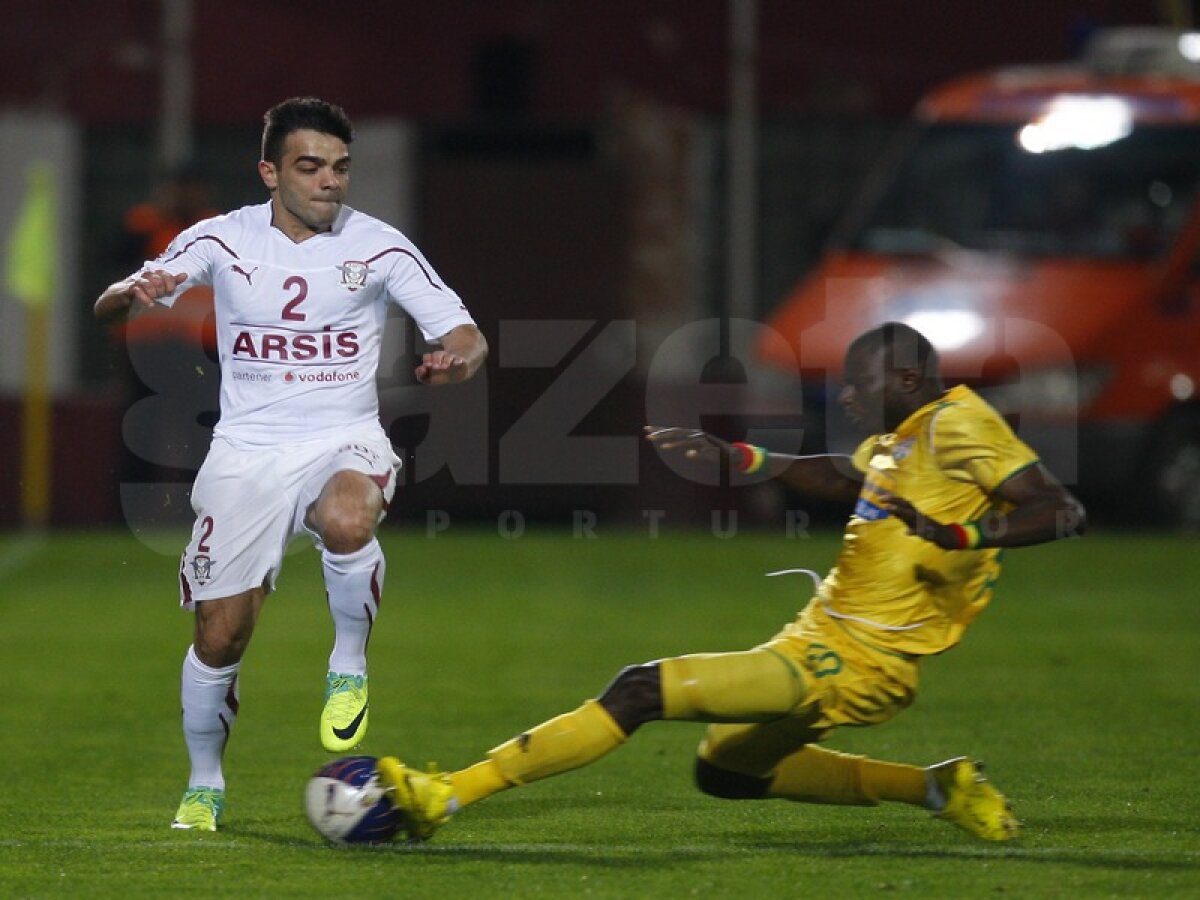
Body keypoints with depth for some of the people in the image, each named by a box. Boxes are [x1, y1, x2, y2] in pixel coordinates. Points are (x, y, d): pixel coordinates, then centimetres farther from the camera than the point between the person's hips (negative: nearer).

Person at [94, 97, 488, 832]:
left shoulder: (379, 246, -1)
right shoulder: (223, 241, 0)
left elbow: (465, 334, 0)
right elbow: (108, 308, -2)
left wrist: (458, 356, -25)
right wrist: (135, 292, -27)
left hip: (344, 441, -1)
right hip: (246, 454, 1)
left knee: (347, 521, -38)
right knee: (219, 636, -1)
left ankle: (350, 667, -12)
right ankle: (205, 786, 24)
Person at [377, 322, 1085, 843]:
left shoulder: (958, 426, -15)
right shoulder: (901, 437, 12)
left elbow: (1065, 511, -22)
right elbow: (842, 480, 33)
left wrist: (962, 535, -35)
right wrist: (739, 457, 25)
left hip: (844, 667, -10)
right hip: (821, 640, 10)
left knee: (640, 692, -15)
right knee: (725, 771, 30)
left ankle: (444, 797, -16)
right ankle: (938, 788, 24)